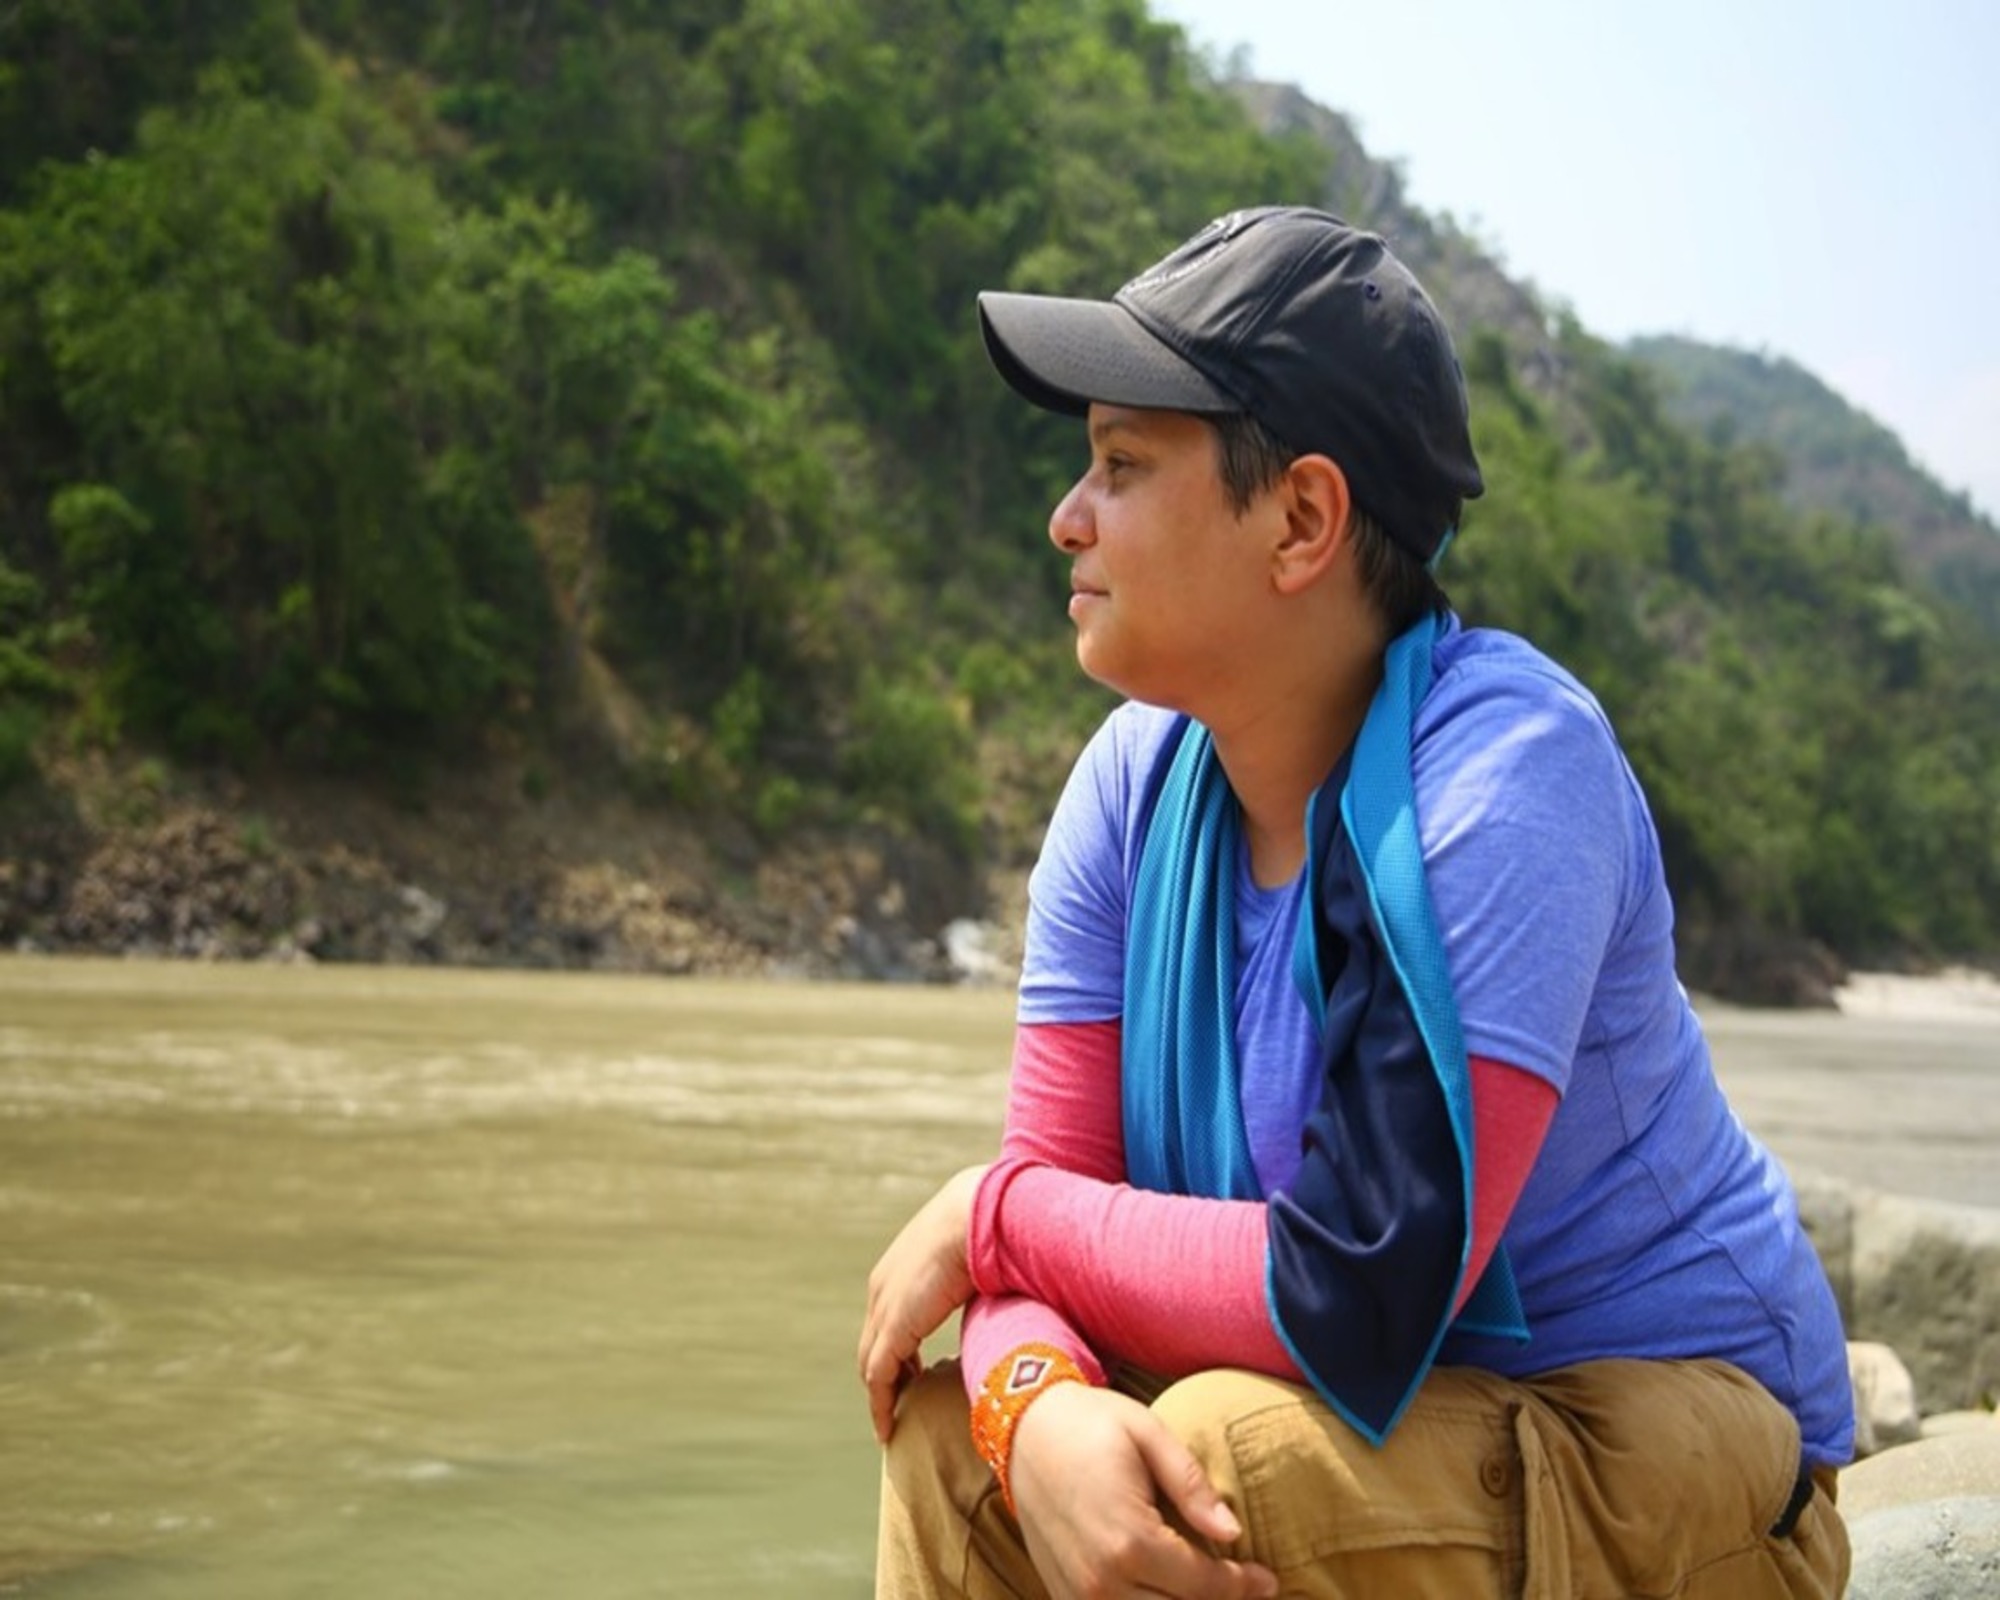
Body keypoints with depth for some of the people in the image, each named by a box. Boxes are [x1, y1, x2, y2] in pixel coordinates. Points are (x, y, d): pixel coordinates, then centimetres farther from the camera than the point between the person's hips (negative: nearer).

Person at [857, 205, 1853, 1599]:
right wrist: (1041, 1407, -29)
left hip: (1664, 1462, -6)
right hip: (1390, 1393, 6)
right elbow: (1051, 1191, -6)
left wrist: (994, 1216, -17)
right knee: (955, 1431, -14)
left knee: (1235, 1451, -31)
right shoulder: (1140, 778, -3)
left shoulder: (1507, 766, -25)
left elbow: (1351, 1300, -30)